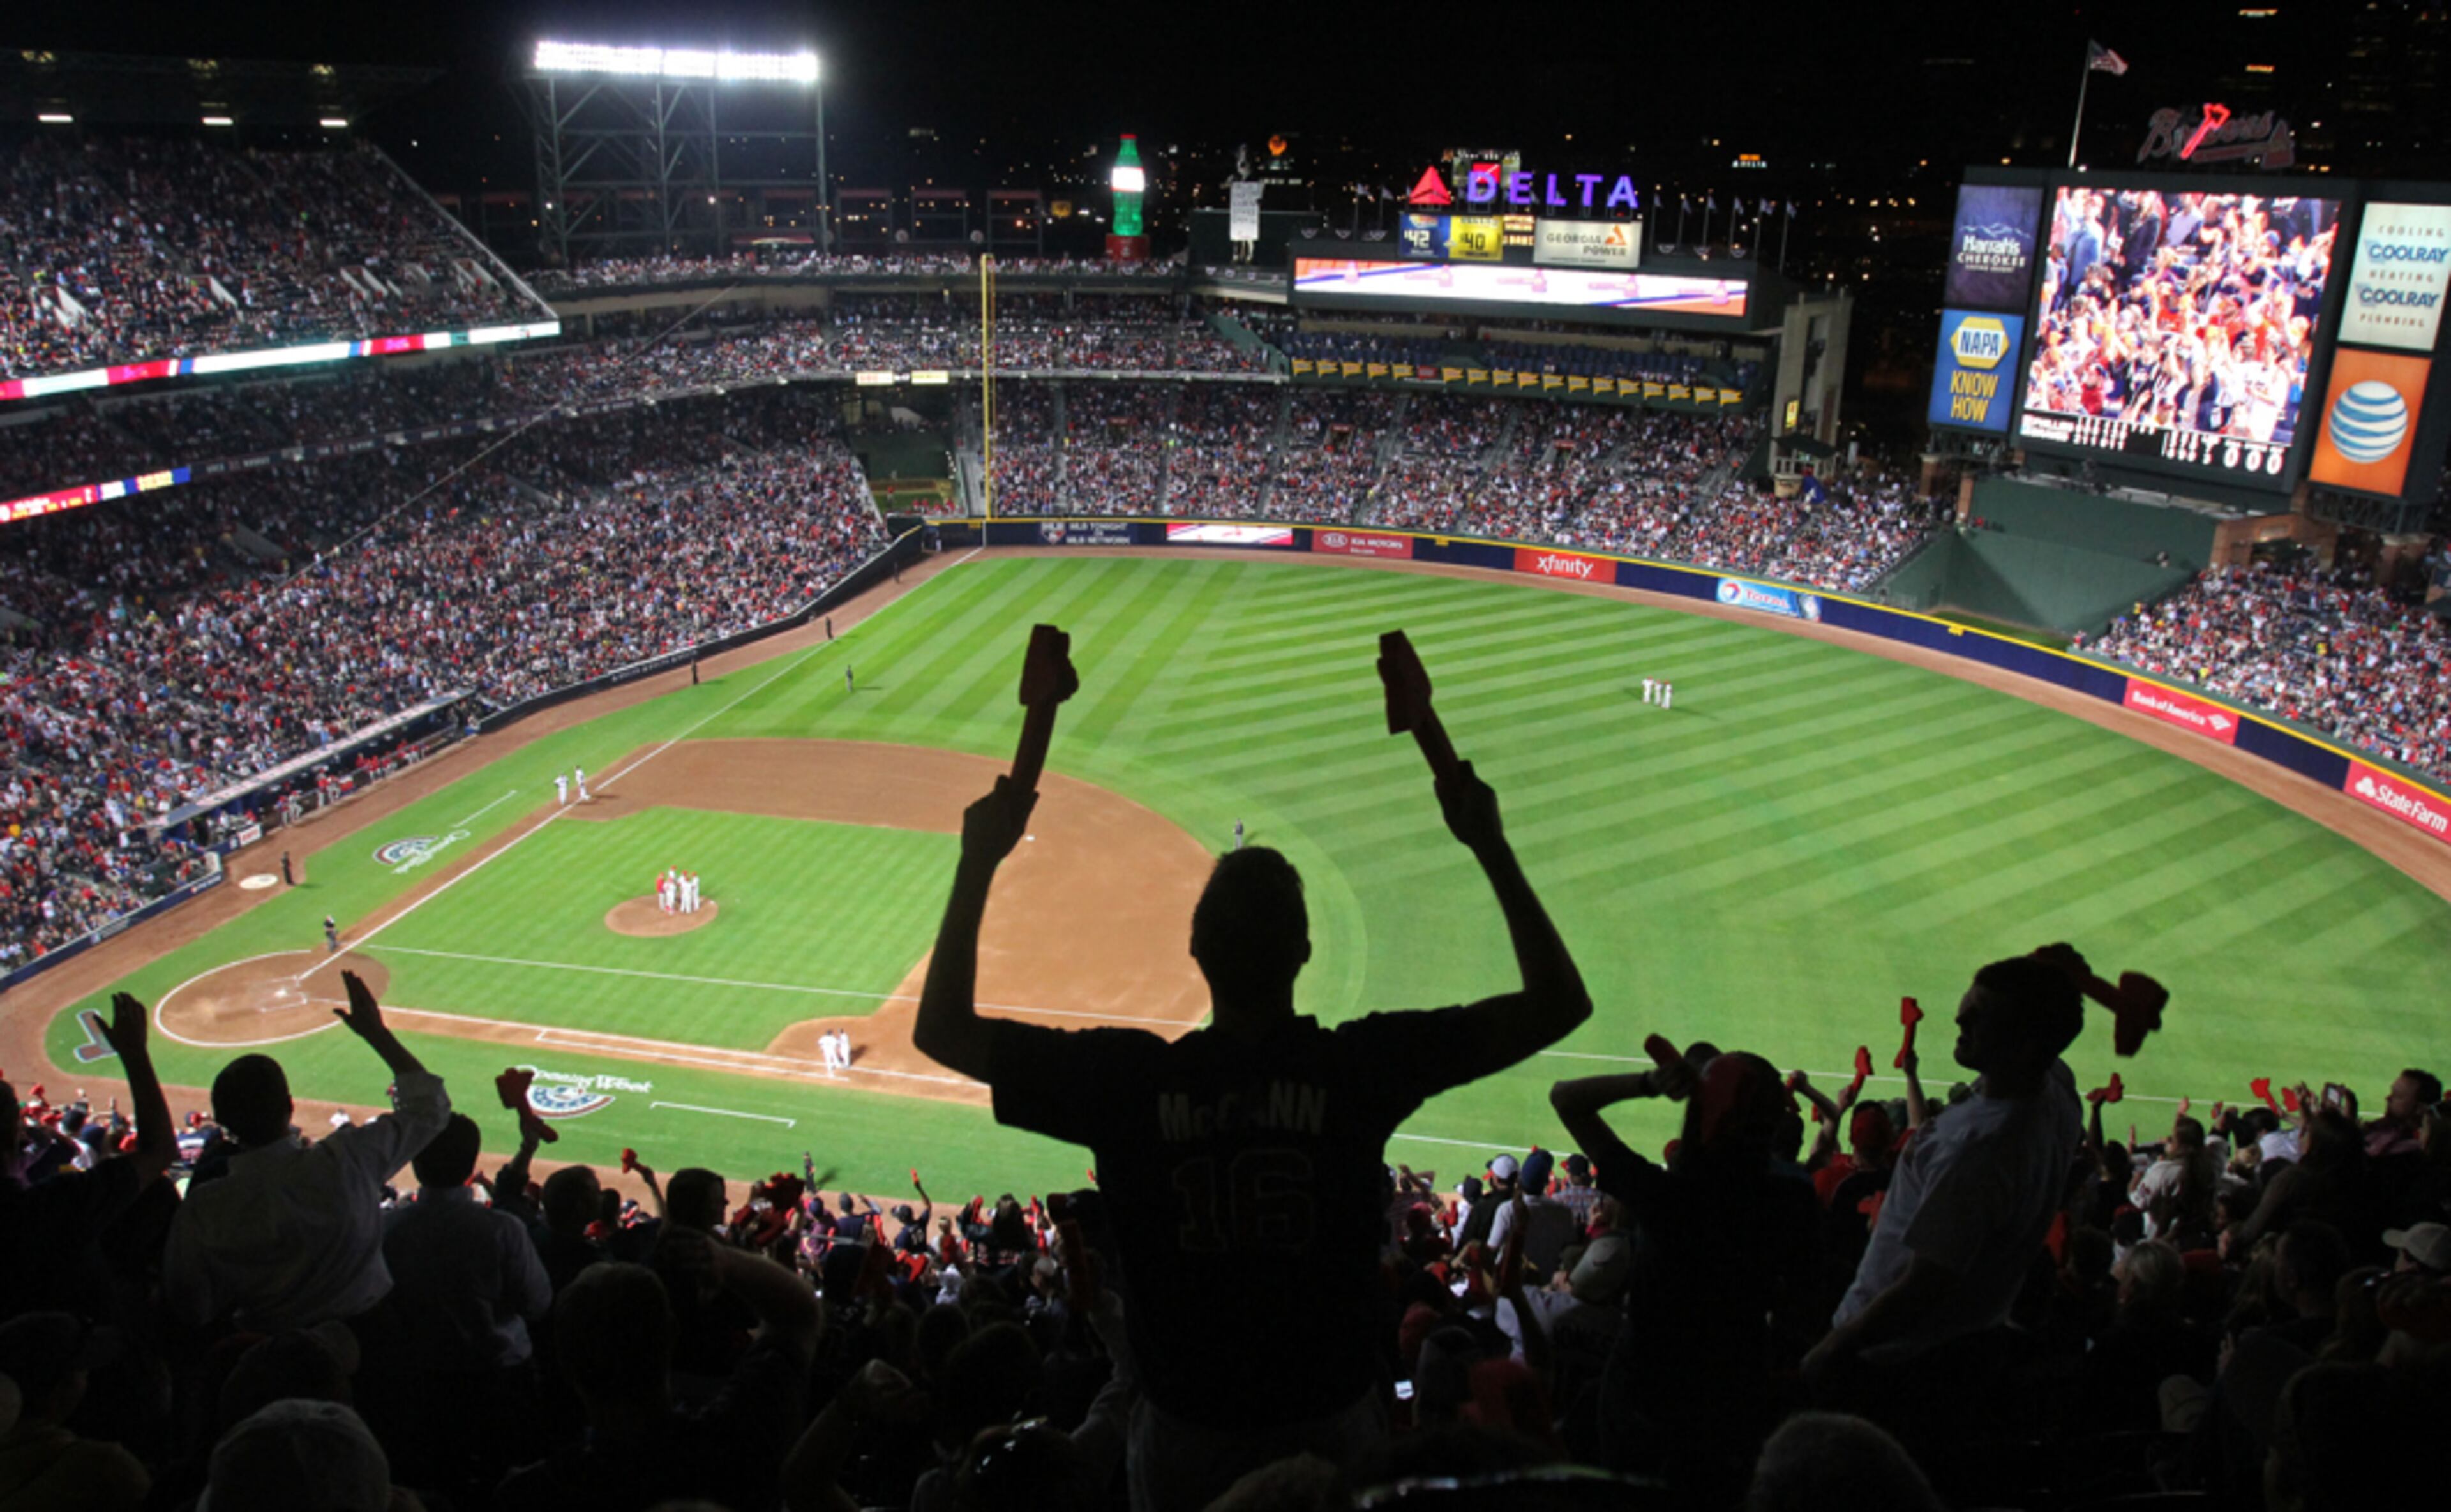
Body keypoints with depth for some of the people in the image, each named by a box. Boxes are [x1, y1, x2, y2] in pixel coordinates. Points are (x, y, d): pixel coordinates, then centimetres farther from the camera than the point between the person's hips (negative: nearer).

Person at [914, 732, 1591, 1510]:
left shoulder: (1128, 1075, -20)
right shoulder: (1361, 1065, -20)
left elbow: (941, 1030, -8)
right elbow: (1559, 1002, -11)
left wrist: (979, 862, -7)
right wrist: (1491, 847, -9)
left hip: (1185, 1431, 0)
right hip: (1334, 1423, 0)